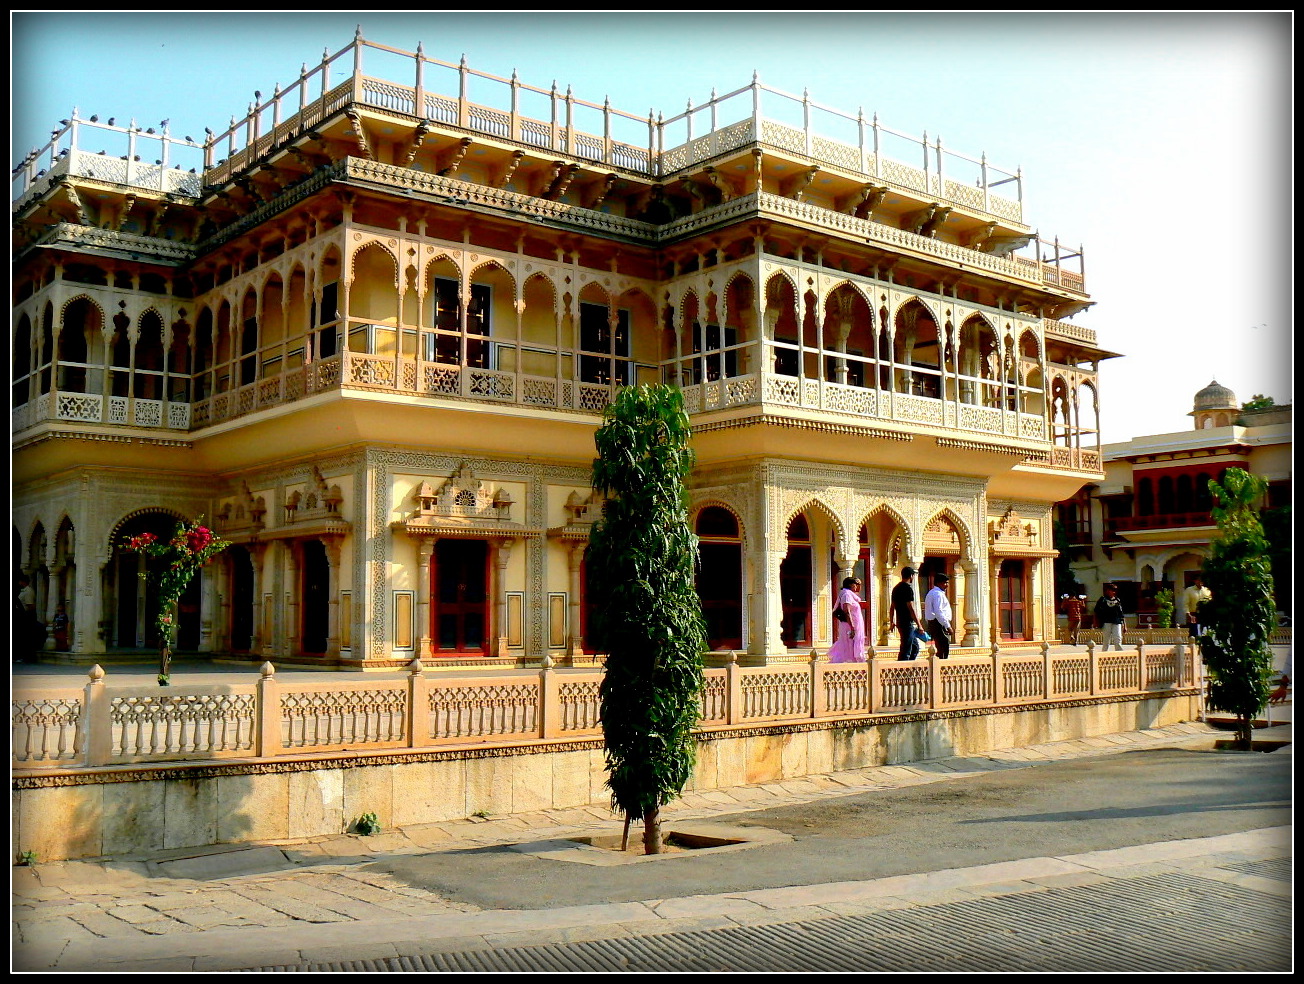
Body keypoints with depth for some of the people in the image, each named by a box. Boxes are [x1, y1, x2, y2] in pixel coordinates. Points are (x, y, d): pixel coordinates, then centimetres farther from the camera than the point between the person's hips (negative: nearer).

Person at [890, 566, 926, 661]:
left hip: (900, 622, 9)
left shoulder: (896, 588, 13)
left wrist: (892, 622, 25)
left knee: (915, 647, 17)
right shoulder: (908, 588, -14)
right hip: (908, 623, -9)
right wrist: (919, 625, -18)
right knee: (906, 651, -8)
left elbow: (892, 607, 18)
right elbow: (911, 608, -19)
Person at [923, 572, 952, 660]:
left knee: (940, 649, 15)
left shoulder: (931, 593, 20)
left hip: (932, 623, 11)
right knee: (944, 650, -12)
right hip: (939, 624, -11)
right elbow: (939, 612, -22)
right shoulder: (938, 594, -13)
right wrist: (948, 626, -20)